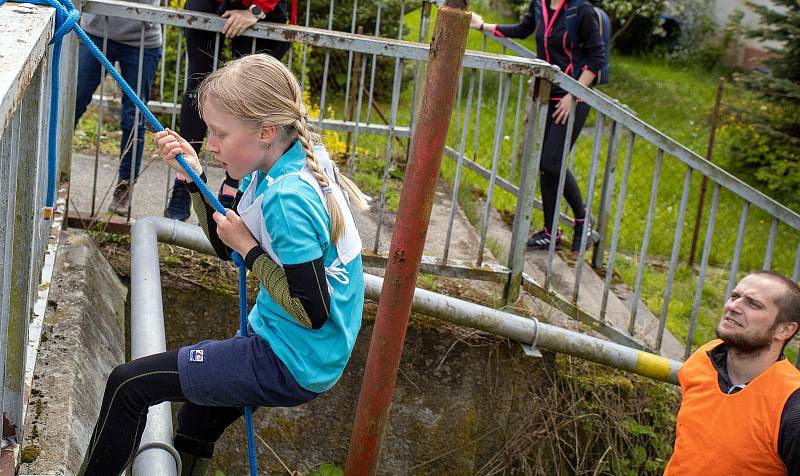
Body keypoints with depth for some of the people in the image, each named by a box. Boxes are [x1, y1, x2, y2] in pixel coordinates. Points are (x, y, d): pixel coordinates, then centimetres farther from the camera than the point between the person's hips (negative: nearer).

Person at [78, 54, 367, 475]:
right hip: (294, 350, 10)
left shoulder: (288, 196, -28)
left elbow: (312, 312, -25)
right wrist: (194, 177, -1)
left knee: (129, 386, -7)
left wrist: (248, 247, -18)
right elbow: (227, 247, 12)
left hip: (291, 366, -10)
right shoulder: (280, 166, 1)